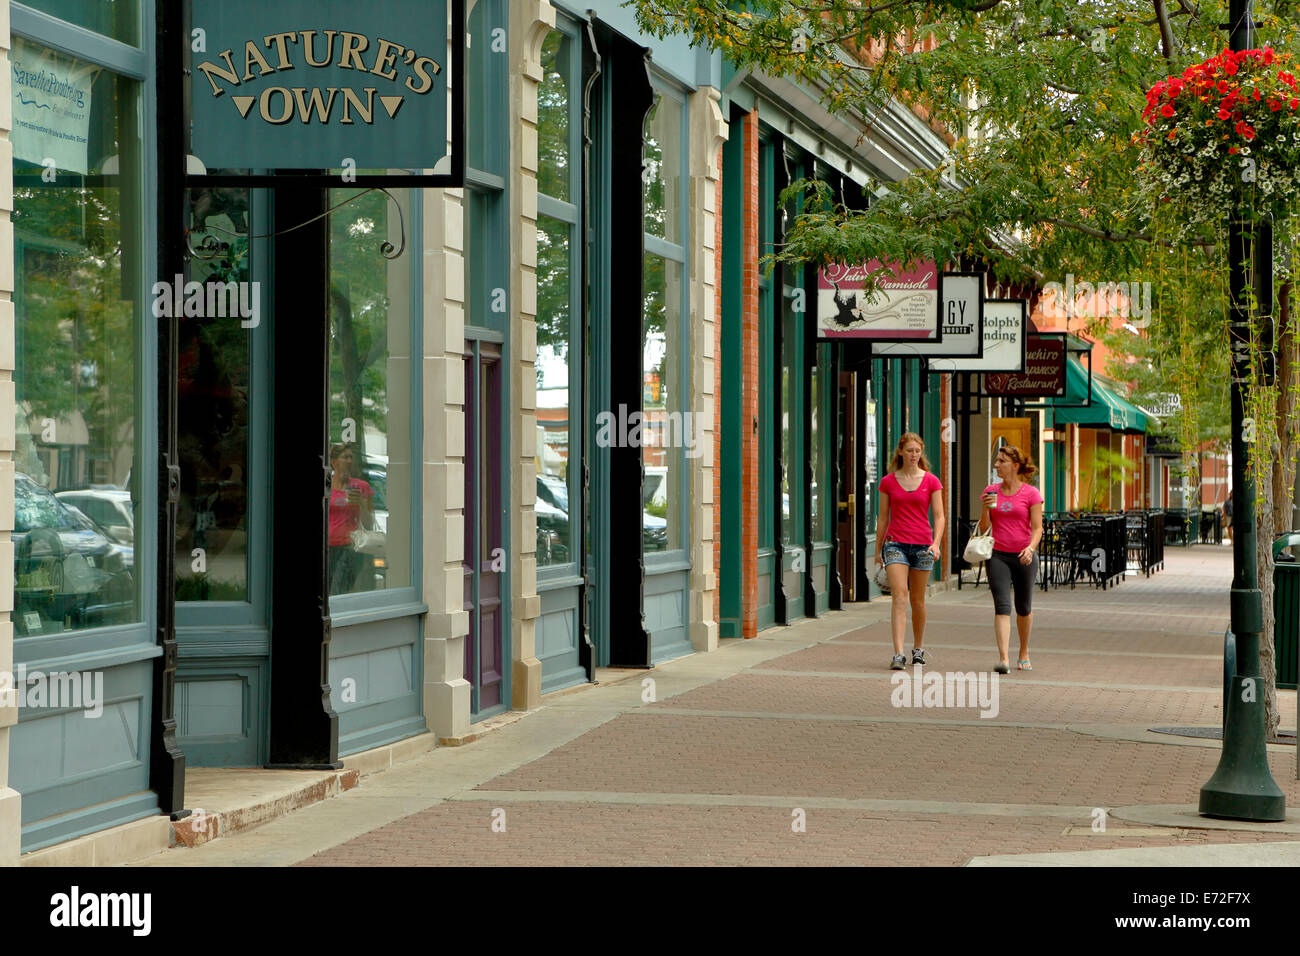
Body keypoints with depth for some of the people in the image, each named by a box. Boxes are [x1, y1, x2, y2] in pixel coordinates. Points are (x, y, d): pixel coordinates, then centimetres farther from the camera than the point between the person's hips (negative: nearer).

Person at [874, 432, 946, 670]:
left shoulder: (931, 481, 2)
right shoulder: (888, 482, 4)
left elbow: (939, 516, 1)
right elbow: (883, 518, 11)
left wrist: (936, 543, -14)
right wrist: (878, 550, 13)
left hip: (922, 545, 1)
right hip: (895, 543, -1)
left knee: (917, 600, 10)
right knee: (899, 596, -13)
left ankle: (918, 648, 27)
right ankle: (898, 654, -21)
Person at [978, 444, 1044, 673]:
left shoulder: (1031, 494, -3)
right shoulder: (991, 491, 6)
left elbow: (1037, 528, -4)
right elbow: (984, 527, 9)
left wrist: (1031, 547, -22)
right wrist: (986, 508, -9)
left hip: (1024, 557, -1)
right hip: (998, 556, 1)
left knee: (1023, 607, 12)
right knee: (1002, 605, -13)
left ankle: (1024, 653, 33)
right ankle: (1003, 658, -21)